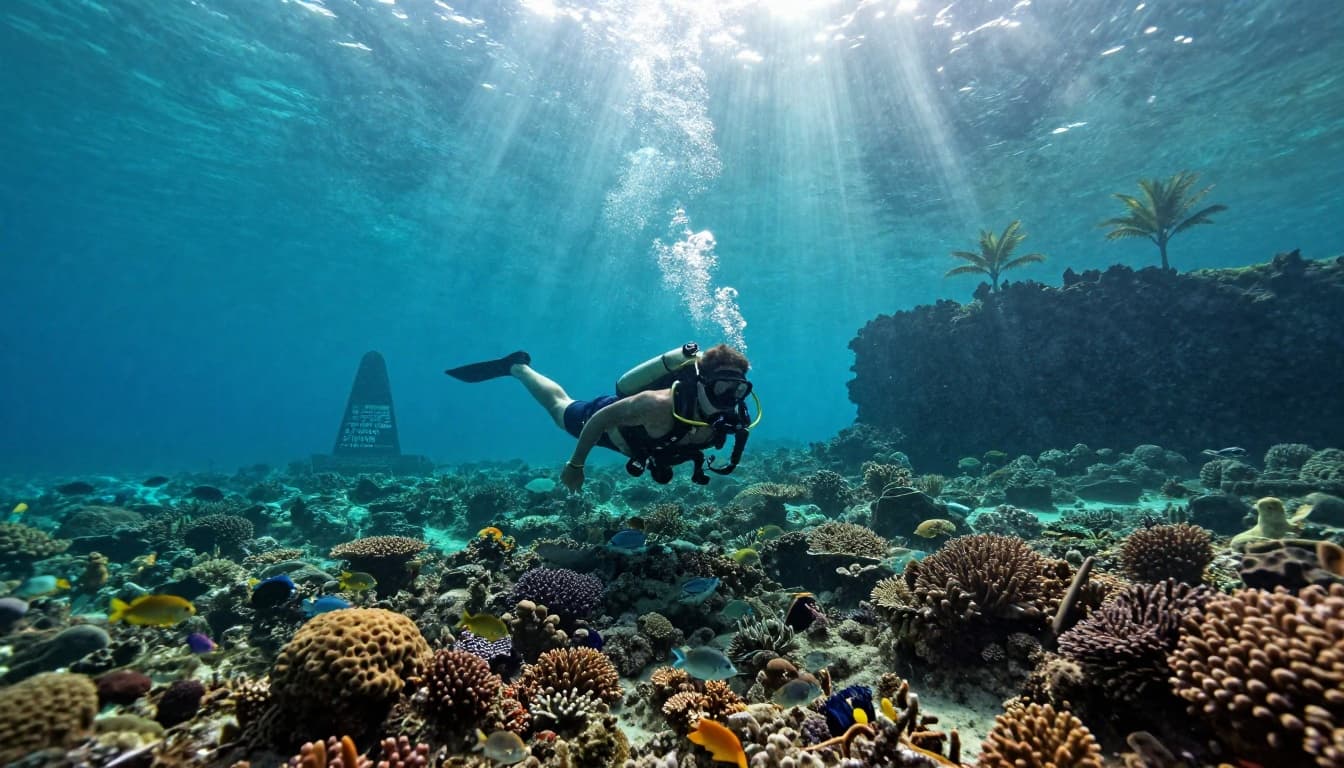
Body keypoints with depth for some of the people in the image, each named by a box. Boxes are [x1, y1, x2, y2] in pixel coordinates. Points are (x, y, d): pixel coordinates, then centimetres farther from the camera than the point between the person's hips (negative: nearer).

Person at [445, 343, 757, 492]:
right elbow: (600, 419, -33)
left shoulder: (729, 419, -30)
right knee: (560, 408, 27)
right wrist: (575, 465, -21)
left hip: (642, 432, 4)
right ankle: (517, 366, 49)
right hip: (609, 414, -4)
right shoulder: (659, 406, -49)